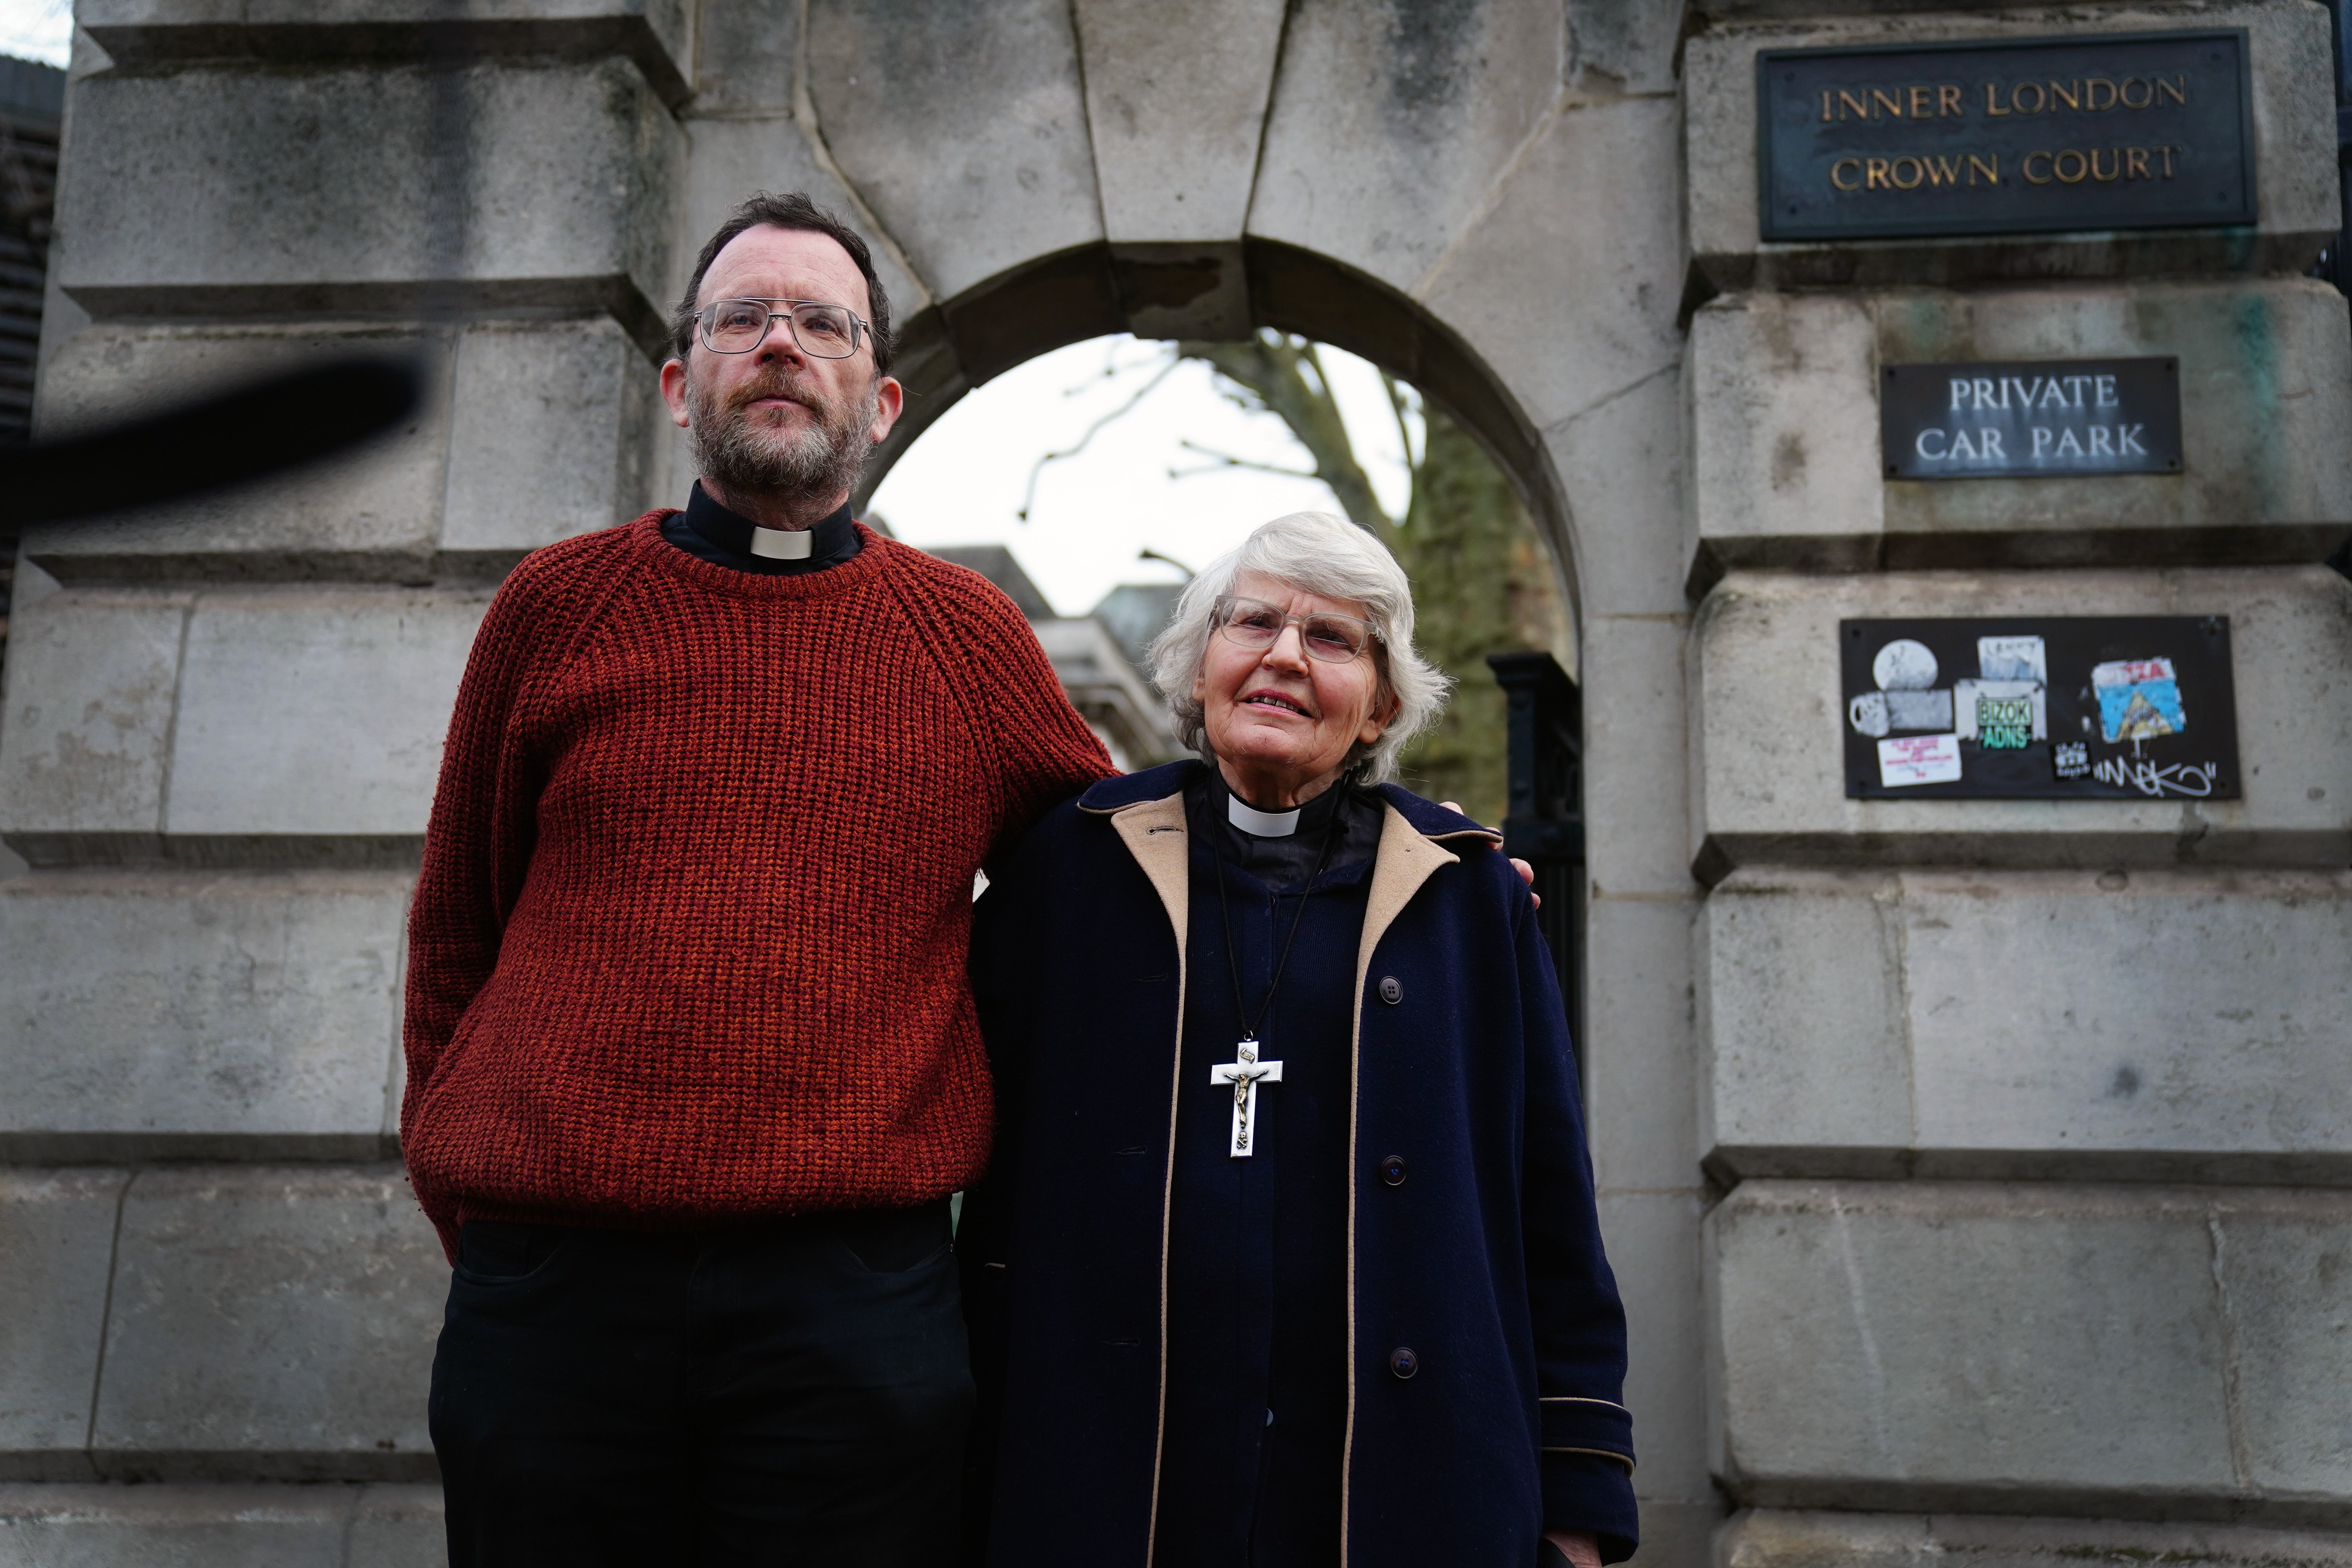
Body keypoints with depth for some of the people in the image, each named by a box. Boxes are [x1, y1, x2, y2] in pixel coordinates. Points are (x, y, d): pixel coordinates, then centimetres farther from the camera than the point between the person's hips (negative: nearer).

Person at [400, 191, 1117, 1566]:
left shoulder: (968, 635, 6)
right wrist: (463, 1184, 9)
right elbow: (458, 926, 14)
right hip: (552, 1285, 1)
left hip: (857, 1294, 0)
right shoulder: (559, 604, 7)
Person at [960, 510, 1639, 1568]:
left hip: (1406, 1481, 1)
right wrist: (983, 1465, 2)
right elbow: (995, 1170, 5)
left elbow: (1551, 1204, 5)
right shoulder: (1074, 865, 3)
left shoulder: (1465, 891, 5)